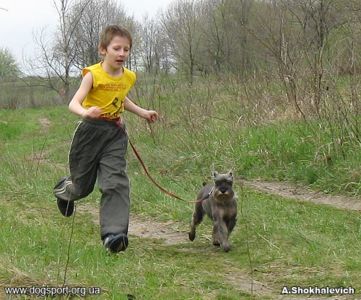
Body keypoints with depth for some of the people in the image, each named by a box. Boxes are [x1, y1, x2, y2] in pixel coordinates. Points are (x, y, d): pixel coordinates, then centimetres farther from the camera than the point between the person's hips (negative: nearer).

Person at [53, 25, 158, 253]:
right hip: (91, 131, -3)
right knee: (83, 185, 11)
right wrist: (85, 113, -46)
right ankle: (65, 188, 49)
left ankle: (114, 234, -19)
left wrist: (142, 112, 16)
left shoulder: (129, 77, 4)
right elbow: (74, 103, -25)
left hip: (115, 134, 3)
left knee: (116, 181, -15)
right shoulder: (93, 75, -15)